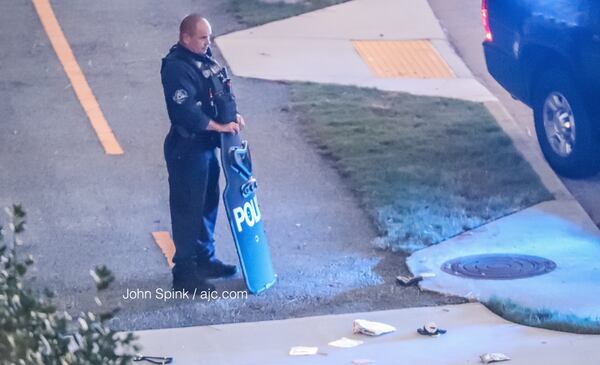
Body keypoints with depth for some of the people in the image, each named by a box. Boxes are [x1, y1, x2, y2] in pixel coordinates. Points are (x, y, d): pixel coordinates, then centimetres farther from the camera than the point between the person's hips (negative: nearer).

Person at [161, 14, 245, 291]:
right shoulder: (176, 68, -21)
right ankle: (184, 274, 2)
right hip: (186, 150, -10)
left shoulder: (204, 58, 8)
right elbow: (185, 111, -28)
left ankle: (204, 259, 34)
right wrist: (219, 126, -25)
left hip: (206, 145, 10)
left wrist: (233, 114, 0)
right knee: (187, 210, -4)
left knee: (208, 204, 19)